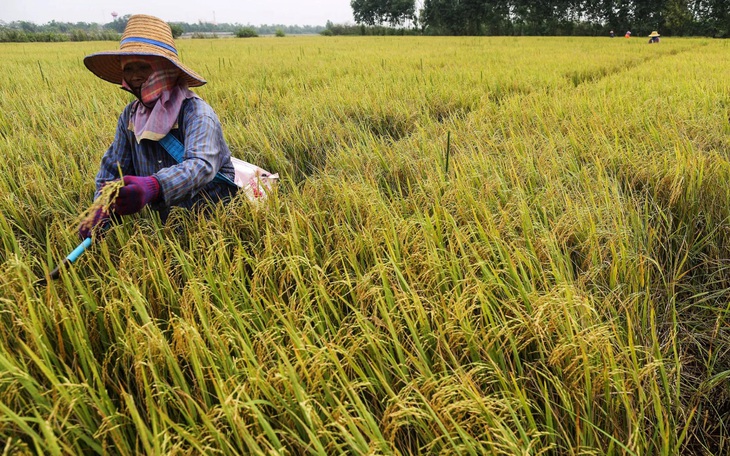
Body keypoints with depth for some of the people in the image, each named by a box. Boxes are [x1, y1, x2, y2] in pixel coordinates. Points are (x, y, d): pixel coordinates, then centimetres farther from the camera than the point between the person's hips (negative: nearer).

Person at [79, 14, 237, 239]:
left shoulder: (195, 113, -17)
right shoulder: (130, 115, 3)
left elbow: (201, 164, -34)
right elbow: (112, 168, 6)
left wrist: (152, 187, -53)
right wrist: (100, 211, -14)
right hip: (166, 219, 6)